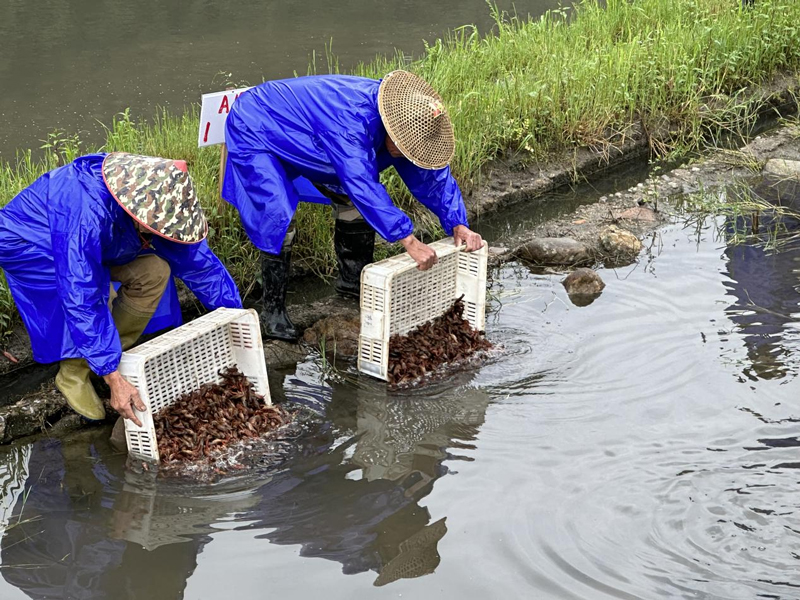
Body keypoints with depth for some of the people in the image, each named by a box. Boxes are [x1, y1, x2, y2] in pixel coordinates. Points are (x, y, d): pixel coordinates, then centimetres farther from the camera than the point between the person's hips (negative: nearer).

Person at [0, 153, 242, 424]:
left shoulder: (156, 199, -23)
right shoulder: (89, 213, -44)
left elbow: (197, 261, -12)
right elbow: (82, 299, -45)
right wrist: (114, 379, -46)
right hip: (26, 241, -6)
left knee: (154, 270, -13)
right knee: (87, 297, -30)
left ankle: (110, 355, 1)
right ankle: (73, 375, -5)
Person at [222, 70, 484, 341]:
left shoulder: (404, 116, -15)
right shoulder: (350, 119, -41)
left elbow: (430, 173, -7)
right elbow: (362, 184, -44)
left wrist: (457, 224, -16)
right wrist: (408, 240, -44)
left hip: (299, 133, 8)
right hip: (254, 132, -8)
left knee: (352, 200, 4)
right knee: (278, 217, -22)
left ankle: (353, 281, 21)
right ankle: (272, 311, -11)